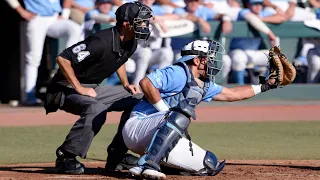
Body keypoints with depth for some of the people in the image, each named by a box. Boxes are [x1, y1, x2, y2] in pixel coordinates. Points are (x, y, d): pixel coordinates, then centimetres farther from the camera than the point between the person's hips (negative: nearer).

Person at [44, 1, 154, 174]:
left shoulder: (130, 43, 0)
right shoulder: (101, 42, -29)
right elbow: (62, 59, -30)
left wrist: (126, 84, 10)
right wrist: (80, 89, -26)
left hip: (93, 88, 9)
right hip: (66, 88, -9)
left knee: (133, 103, 4)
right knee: (97, 109, -36)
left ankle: (116, 155, 11)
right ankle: (65, 158, -24)